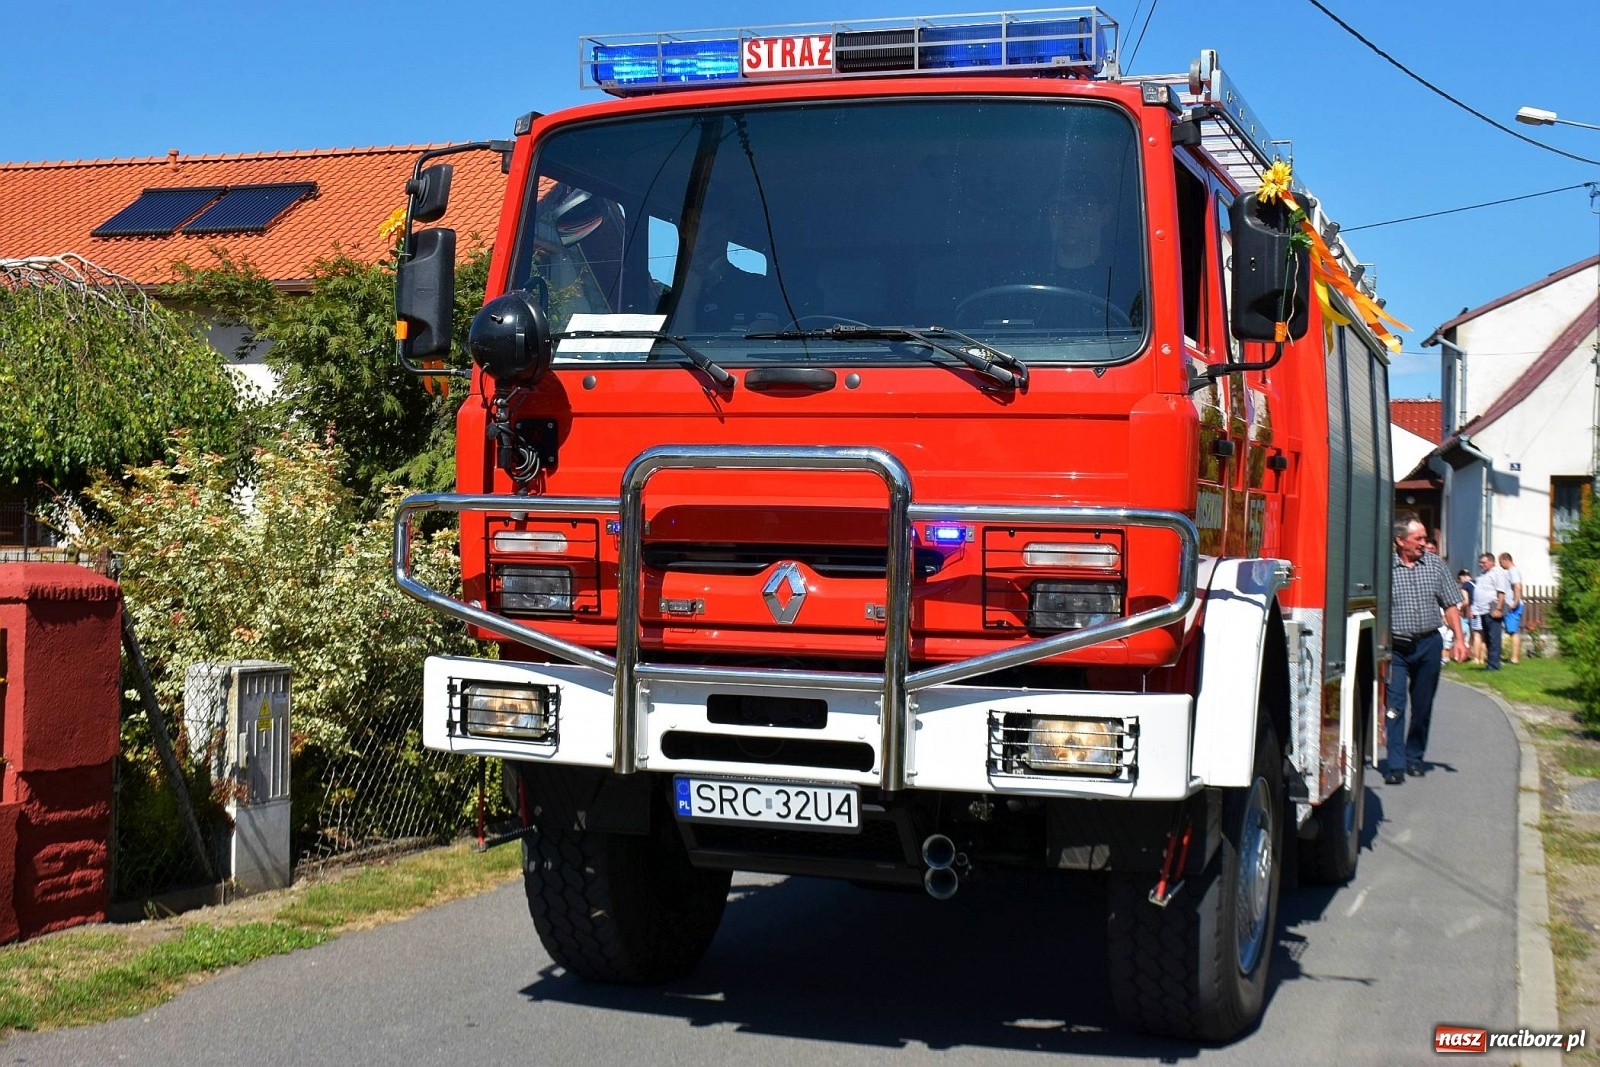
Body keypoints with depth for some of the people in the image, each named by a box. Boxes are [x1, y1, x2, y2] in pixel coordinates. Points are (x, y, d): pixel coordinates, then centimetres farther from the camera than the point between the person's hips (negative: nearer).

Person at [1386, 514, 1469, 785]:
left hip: (1428, 644, 3)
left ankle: (1415, 757, 26)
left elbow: (1450, 605, 10)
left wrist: (1459, 639, 2)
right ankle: (1396, 765, -8)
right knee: (1394, 705, -9)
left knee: (1423, 706, 11)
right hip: (1395, 647, -3)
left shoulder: (1435, 564, 5)